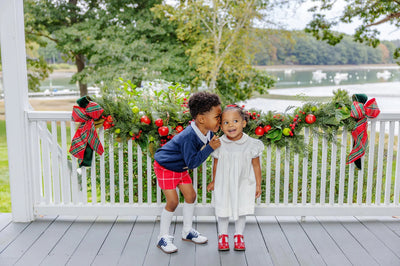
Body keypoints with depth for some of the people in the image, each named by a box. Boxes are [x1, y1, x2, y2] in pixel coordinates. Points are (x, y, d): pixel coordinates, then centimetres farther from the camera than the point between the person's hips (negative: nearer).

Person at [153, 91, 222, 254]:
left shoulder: (208, 132, -10)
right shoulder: (189, 136, -37)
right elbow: (192, 162, -33)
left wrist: (213, 142, -8)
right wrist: (210, 147, -34)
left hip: (181, 168, 8)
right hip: (165, 167, -8)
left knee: (191, 195, 9)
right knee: (173, 201, -10)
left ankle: (187, 231, 28)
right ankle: (163, 237, 8)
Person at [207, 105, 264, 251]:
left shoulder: (251, 144, -14)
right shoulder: (219, 144, -13)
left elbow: (256, 165, -2)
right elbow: (216, 164, 3)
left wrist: (258, 184, 4)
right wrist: (214, 181, 13)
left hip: (243, 184, 0)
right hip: (223, 184, 0)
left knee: (241, 211, 12)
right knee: (222, 211, 11)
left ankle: (239, 236, 32)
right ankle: (222, 236, 31)